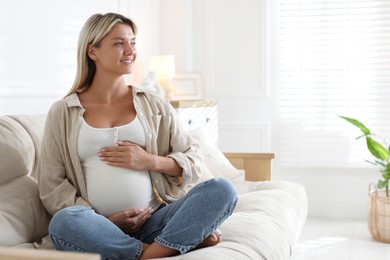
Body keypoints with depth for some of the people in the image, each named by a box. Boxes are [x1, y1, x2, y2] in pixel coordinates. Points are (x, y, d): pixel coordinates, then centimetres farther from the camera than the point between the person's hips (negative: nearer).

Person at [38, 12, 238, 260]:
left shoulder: (155, 106, 13)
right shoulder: (62, 112, 8)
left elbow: (193, 161, 13)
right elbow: (51, 186, 3)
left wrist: (150, 161, -6)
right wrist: (103, 221, -10)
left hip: (154, 222, 2)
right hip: (101, 229, -1)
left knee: (222, 189, -20)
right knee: (64, 222, -36)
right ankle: (188, 239, -24)